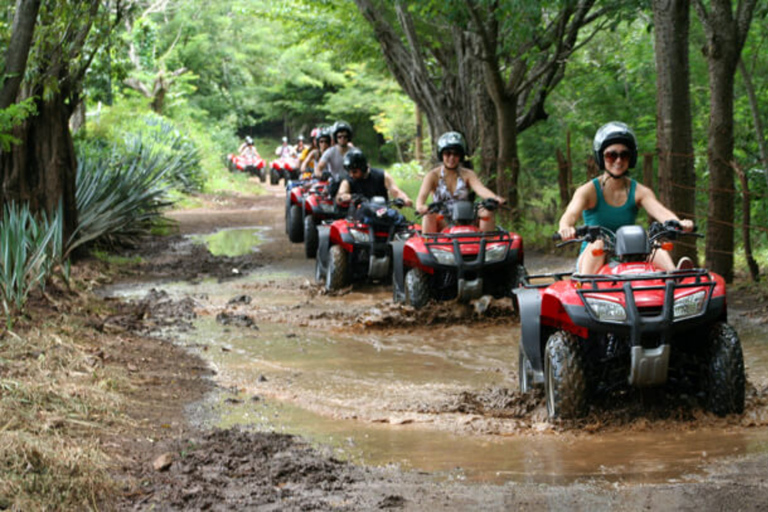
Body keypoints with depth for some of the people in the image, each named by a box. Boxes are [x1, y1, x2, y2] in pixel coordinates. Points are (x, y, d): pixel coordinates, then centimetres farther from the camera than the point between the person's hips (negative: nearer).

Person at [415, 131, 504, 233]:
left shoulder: (468, 175, 7)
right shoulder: (433, 176, 3)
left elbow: (480, 189, -13)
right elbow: (422, 194, -15)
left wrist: (494, 198, -37)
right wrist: (420, 206, -41)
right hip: (442, 223, -2)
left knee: (487, 212, -24)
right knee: (430, 214, -33)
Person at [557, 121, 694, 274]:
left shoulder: (640, 192, 3)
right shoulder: (588, 191, -3)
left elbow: (660, 211, -16)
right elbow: (571, 214, -22)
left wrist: (678, 223, -40)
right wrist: (565, 227, -49)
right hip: (591, 260, -2)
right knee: (599, 242, -32)